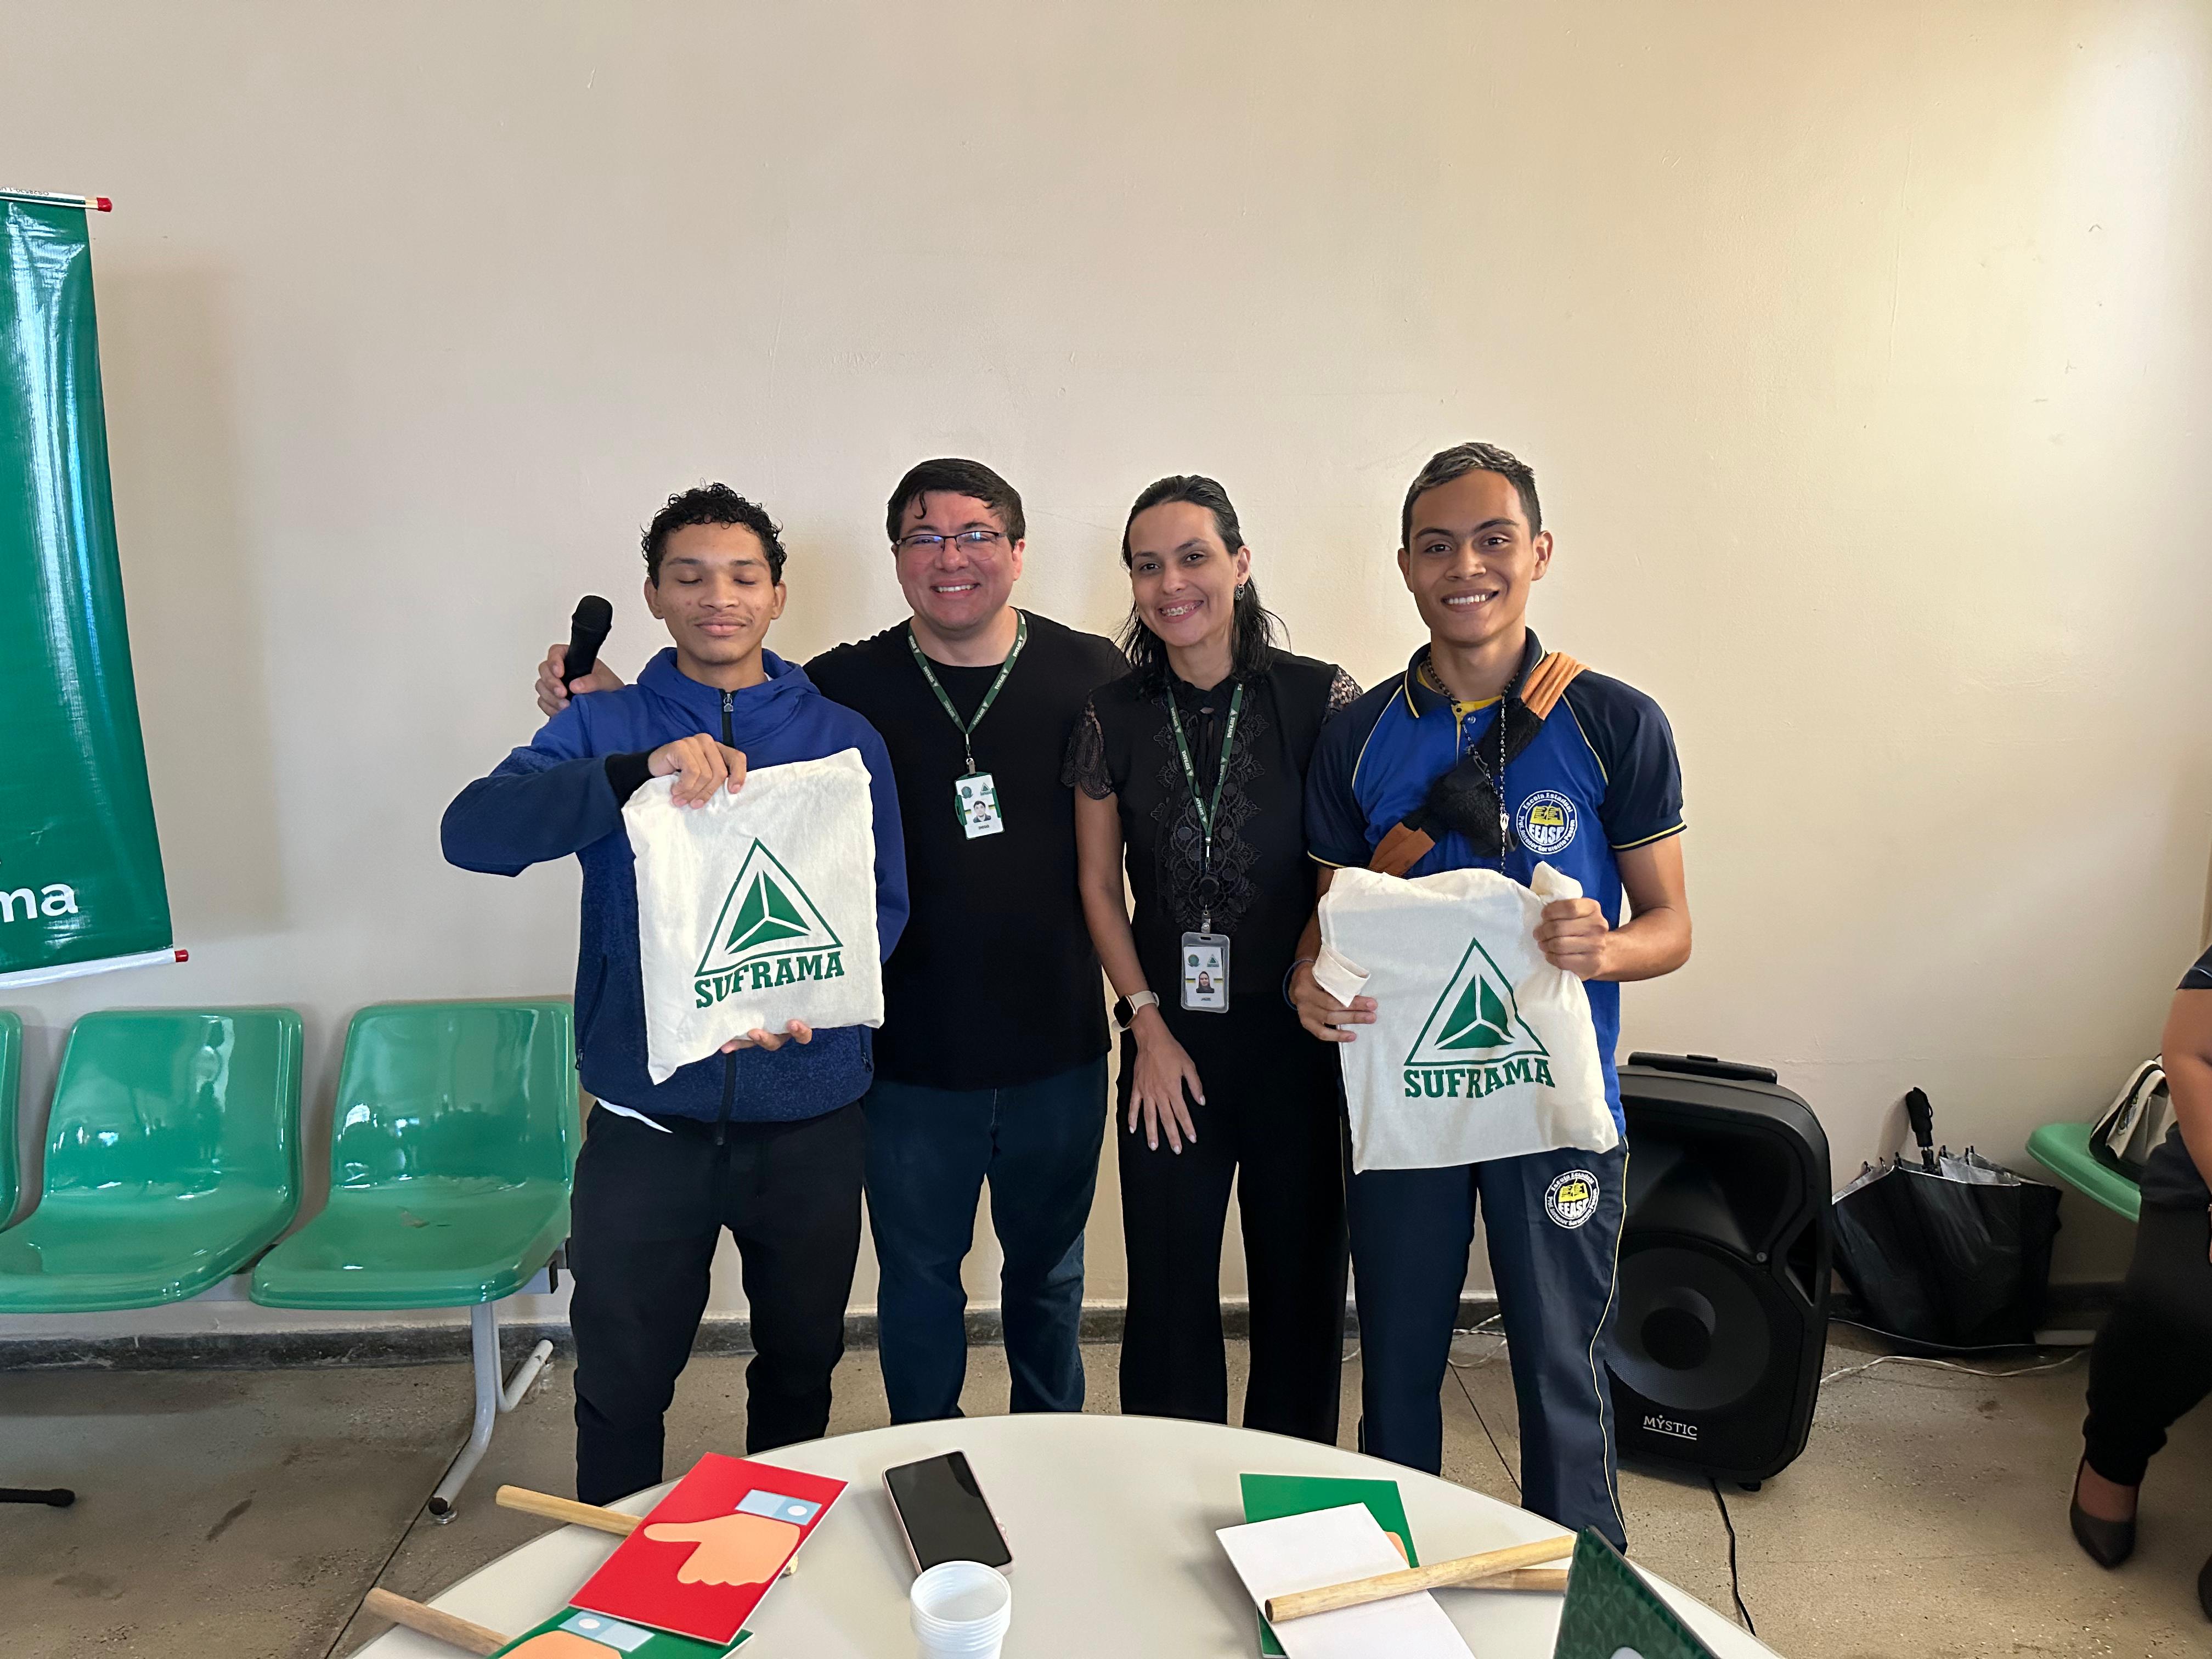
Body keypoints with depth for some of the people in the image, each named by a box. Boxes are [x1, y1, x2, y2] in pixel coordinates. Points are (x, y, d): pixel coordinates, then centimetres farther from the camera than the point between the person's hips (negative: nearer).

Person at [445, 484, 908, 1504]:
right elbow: (474, 831, -16)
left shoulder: (844, 739, 3)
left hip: (809, 1119, 2)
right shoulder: (605, 729, 0)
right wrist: (639, 771, -31)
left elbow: (884, 904, 0)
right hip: (648, 1121, -1)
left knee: (801, 1368, 19)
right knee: (620, 1386, 11)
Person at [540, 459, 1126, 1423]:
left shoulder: (1092, 674, -4)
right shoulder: (847, 686, -4)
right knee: (918, 1275, 16)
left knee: (1047, 1271, 20)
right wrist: (609, 702, -13)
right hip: (910, 1058, 0)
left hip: (1056, 1054, 1)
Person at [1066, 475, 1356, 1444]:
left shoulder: (1320, 698, -6)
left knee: (1301, 1282, 11)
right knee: (1169, 1290, 9)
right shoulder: (1113, 718, 1)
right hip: (1170, 1042, 1)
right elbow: (1099, 884, 6)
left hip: (1297, 1036, -1)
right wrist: (1149, 1025, 0)